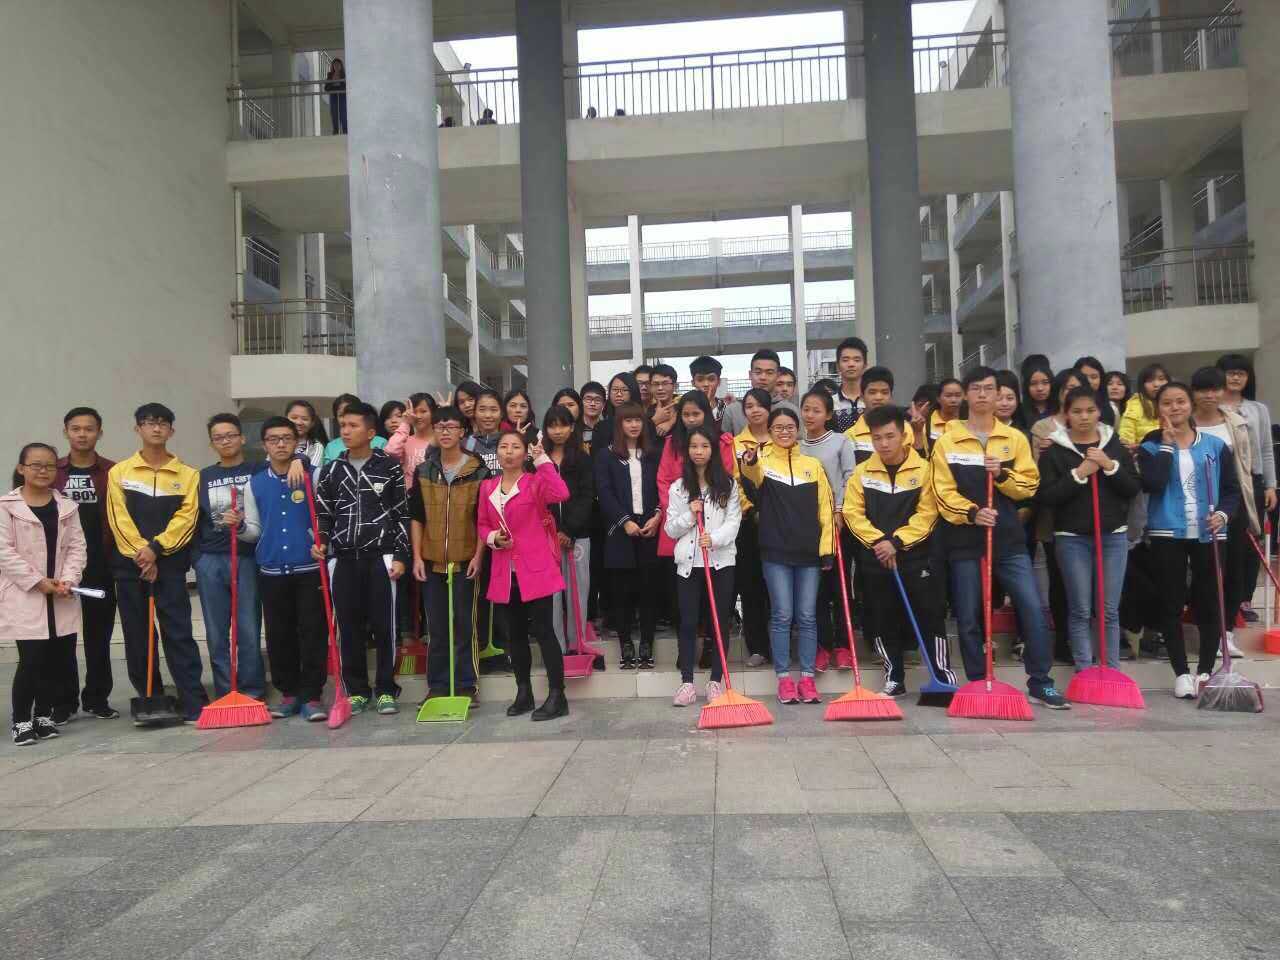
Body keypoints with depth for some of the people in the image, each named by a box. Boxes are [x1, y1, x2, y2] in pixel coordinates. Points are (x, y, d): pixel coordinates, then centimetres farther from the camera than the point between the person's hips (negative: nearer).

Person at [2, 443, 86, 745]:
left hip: (61, 598, 4)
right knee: (31, 661, -8)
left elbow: (77, 546, 5)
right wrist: (38, 582, -14)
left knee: (58, 659, 5)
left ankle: (44, 715, 22)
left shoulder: (67, 507, 11)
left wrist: (68, 579, -11)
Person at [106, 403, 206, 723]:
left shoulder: (187, 475, 6)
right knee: (137, 637, 7)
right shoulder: (119, 472, 8)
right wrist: (140, 553, -11)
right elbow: (119, 520, -1)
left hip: (170, 565, -2)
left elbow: (186, 518, -4)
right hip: (130, 566, 2)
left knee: (178, 634, -6)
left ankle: (194, 704, -5)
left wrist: (156, 547, -15)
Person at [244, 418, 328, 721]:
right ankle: (288, 693, 21)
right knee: (279, 637, 8)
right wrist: (239, 526, -5)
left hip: (309, 569, -3)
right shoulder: (255, 483, 9)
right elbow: (254, 530, 15)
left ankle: (311, 695, 5)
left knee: (313, 634, -2)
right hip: (271, 571, 3)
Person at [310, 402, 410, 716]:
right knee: (348, 627, 5)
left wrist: (400, 556, -5)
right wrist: (320, 544, -2)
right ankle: (356, 690, 17)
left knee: (384, 626, 0)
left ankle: (386, 690, 12)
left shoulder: (389, 466, 1)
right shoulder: (331, 469, 10)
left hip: (380, 557, -3)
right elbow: (323, 514, 15)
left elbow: (403, 514, 0)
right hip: (342, 559, 3)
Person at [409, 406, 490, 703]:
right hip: (432, 560, 2)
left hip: (465, 560, -2)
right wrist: (417, 556, 0)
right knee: (436, 626, 8)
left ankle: (465, 685, 13)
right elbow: (416, 517, 7)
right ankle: (437, 684, 18)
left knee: (464, 624, 3)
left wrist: (478, 555, -9)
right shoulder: (423, 471, 5)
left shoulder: (479, 472, -2)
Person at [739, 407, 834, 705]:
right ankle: (784, 679, 9)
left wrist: (827, 548, 1)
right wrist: (749, 466, -37)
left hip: (808, 551, 2)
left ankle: (807, 678, 13)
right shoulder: (762, 461, 3)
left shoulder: (813, 464, 10)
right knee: (782, 615, 0)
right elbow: (754, 497, -19)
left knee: (807, 616, 5)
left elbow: (825, 508, 8)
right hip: (775, 551, -2)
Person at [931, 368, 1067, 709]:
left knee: (1032, 608, -5)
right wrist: (971, 512, -20)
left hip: (1009, 540, 1)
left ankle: (1040, 682, 9)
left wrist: (1002, 474, -14)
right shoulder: (947, 442, 2)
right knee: (968, 617, 4)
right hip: (965, 542, -1)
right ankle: (978, 685, 17)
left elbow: (1029, 485, 3)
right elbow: (944, 493, -5)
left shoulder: (1015, 438, 8)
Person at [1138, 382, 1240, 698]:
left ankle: (1205, 671, 20)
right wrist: (1167, 444, -10)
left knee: (1208, 603, 6)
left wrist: (1223, 513, -13)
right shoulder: (1151, 446, 2)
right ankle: (1181, 673, 12)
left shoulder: (1215, 445, 6)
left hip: (1208, 534, 1)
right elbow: (1152, 485, -16)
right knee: (1171, 603, 2)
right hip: (1167, 534, -1)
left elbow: (1232, 489, 6)